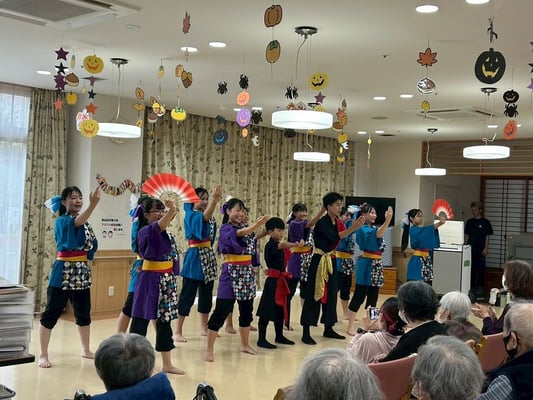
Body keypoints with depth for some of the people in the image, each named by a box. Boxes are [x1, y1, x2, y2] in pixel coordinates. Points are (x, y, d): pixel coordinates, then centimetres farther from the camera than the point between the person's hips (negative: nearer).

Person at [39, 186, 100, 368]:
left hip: (82, 271, 7)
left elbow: (92, 246, 13)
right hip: (64, 271, -7)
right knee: (51, 313, -4)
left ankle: (86, 350, 28)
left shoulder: (85, 223, 12)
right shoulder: (62, 221, -9)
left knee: (84, 313, 14)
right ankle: (43, 355, 5)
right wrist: (93, 205, -48)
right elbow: (76, 223, -34)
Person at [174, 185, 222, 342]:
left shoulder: (210, 217, 14)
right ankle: (178, 331, 0)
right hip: (195, 257, -7)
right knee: (187, 294, -6)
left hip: (208, 256, 8)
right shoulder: (190, 215, -10)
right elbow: (205, 217, -33)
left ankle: (204, 328, 23)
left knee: (206, 294, 13)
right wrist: (215, 198, -46)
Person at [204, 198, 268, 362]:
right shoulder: (226, 228, -10)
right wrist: (256, 225, -46)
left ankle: (245, 345, 30)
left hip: (246, 271, 8)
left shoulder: (242, 227, 15)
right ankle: (209, 350, -3)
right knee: (221, 311, -9)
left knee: (246, 310, 14)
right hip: (231, 272, -8)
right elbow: (240, 233, -32)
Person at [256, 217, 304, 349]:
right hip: (272, 281, -9)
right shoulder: (270, 245, -15)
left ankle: (279, 336, 27)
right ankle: (261, 339, -3)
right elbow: (282, 244, -37)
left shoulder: (278, 246, 15)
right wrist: (295, 245, -55)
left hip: (280, 280, 9)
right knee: (267, 310, -6)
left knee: (280, 309, 16)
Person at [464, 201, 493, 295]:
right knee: (471, 267, 6)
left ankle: (479, 287, 9)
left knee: (480, 268, 1)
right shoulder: (469, 222, 8)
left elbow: (487, 236, -3)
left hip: (480, 249, -3)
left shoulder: (485, 222, -3)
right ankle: (471, 286, 15)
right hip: (471, 248, 3)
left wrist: (486, 248, -8)